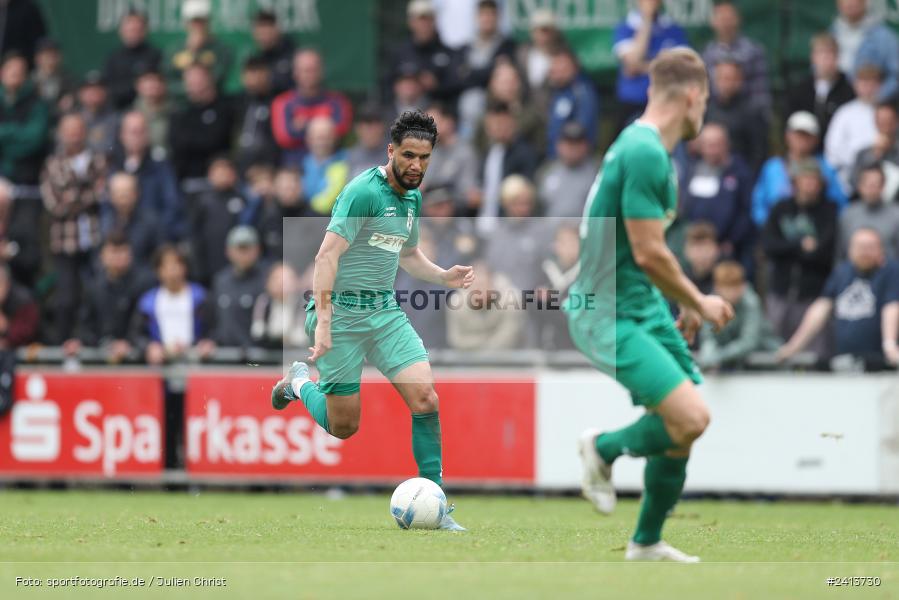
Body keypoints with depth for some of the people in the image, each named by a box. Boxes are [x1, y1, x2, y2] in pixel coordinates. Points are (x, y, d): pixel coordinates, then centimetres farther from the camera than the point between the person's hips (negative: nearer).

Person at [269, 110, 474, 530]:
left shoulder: (413, 197, 10)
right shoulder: (365, 191, -17)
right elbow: (328, 254, -24)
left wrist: (444, 276, 8)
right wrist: (323, 322, -31)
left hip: (385, 311, 7)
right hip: (342, 312, -7)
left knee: (425, 396, -12)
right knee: (343, 427, 0)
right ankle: (300, 382, 33)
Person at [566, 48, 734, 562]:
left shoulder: (645, 147, 12)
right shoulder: (644, 153, -20)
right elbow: (648, 253, -21)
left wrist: (685, 304, 24)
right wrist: (698, 302, -7)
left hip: (645, 308, 10)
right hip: (608, 315, -10)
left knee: (684, 427, 9)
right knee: (691, 417, -21)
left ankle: (647, 543, 20)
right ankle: (604, 448, 5)